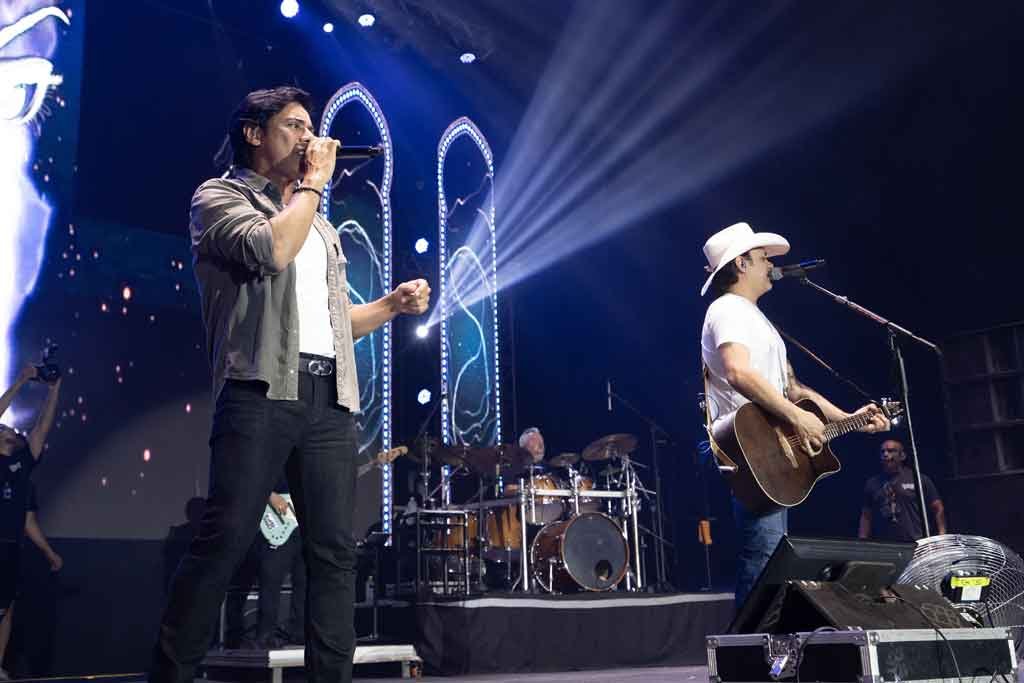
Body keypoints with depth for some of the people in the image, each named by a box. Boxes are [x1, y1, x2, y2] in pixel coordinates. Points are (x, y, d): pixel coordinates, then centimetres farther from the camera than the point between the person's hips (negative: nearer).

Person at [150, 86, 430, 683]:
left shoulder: (319, 223, 28)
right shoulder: (219, 196, 8)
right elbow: (271, 250, -14)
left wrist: (394, 304, 12)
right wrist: (314, 182, 0)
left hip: (331, 400, 7)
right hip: (262, 391, -6)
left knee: (336, 549, 1)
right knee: (225, 540, -11)